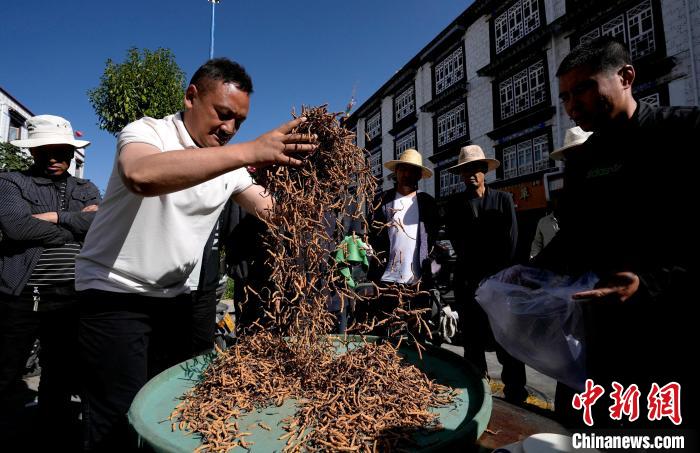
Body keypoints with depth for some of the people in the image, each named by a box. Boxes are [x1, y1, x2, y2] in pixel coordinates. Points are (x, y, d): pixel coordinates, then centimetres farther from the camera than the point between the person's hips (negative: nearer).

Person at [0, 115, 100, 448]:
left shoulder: (87, 190, 12)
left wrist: (55, 217, -12)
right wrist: (76, 224, -10)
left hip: (70, 296, 3)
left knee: (62, 374, 15)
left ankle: (58, 435, 32)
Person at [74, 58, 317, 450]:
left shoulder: (229, 162, 4)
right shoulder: (148, 131, -15)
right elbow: (140, 175, -40)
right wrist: (251, 152, -47)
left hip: (174, 296, 6)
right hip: (114, 294, -5)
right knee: (121, 421, -2)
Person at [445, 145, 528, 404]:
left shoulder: (504, 200, 7)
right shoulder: (455, 205, 9)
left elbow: (510, 241, 1)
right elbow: (458, 244, 1)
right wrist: (479, 280, -6)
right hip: (468, 281, 1)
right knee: (473, 341, 6)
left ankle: (515, 396, 10)